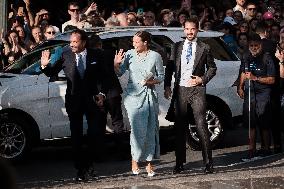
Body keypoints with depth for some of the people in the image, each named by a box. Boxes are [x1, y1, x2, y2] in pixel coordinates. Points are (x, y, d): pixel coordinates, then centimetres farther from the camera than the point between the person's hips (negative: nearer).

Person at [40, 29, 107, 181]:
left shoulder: (96, 55, -3)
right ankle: (80, 168, 13)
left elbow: (103, 77, 1)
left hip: (92, 100, 0)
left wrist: (102, 93, -10)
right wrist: (45, 66, -24)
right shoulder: (66, 56, -4)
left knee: (93, 134, 7)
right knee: (76, 136, 5)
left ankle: (88, 163, 27)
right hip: (74, 101, 0)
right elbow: (52, 73, -4)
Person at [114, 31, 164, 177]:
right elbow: (119, 73, 8)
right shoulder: (129, 54, 4)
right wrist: (116, 64, -10)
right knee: (138, 129, -9)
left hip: (149, 95, 1)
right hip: (133, 95, -1)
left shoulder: (155, 56, 4)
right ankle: (135, 159, 7)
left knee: (150, 129, 1)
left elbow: (161, 76, 8)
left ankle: (149, 162, 9)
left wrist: (152, 81, -10)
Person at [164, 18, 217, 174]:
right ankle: (179, 163, 14)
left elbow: (212, 67, 11)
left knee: (201, 125, -9)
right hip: (180, 90, 3)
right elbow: (170, 67, 14)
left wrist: (203, 79, -4)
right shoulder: (177, 47, 10)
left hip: (197, 90, -3)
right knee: (179, 128, 7)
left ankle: (208, 163, -6)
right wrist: (167, 86, 5)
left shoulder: (204, 48, 4)